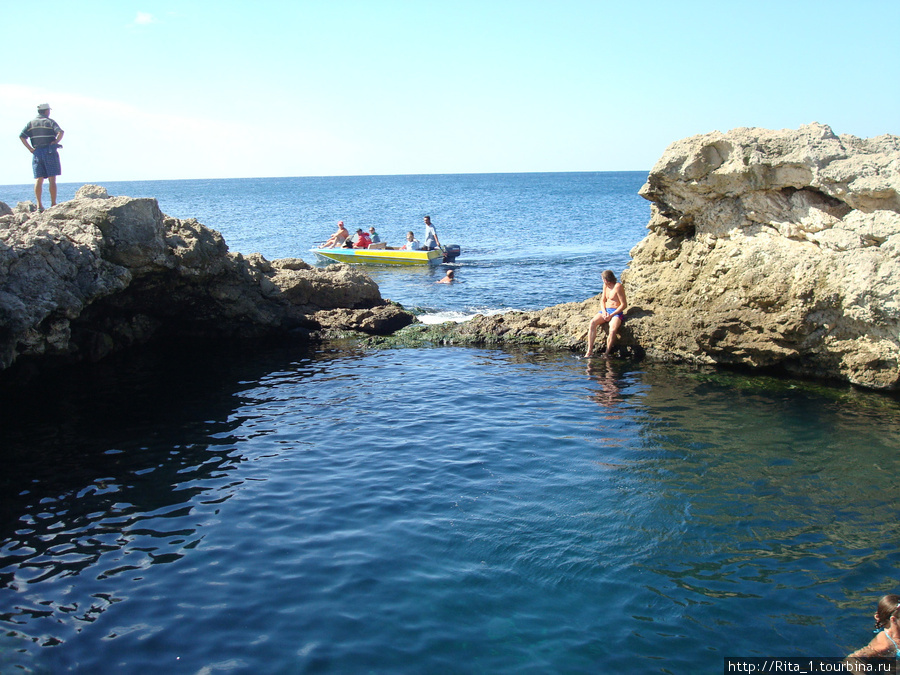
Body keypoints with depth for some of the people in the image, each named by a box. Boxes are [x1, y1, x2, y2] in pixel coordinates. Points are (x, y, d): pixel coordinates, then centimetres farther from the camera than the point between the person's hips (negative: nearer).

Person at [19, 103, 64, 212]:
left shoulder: (31, 123, 11)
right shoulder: (50, 122, 0)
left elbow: (21, 136, 0)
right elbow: (60, 132, -18)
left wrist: (30, 148, 2)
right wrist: (56, 142, -7)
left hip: (36, 153, 3)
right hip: (49, 152, -3)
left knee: (38, 180, 3)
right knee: (52, 180, -1)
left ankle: (39, 205, -4)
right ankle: (53, 204, -2)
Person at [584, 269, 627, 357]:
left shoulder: (618, 287, -11)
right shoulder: (605, 285, 13)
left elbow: (624, 304, -12)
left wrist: (611, 315, -17)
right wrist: (603, 311, -2)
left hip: (617, 312, -7)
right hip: (606, 310, 7)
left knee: (612, 329, -35)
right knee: (592, 323, -21)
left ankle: (606, 353, -25)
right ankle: (589, 351, -24)